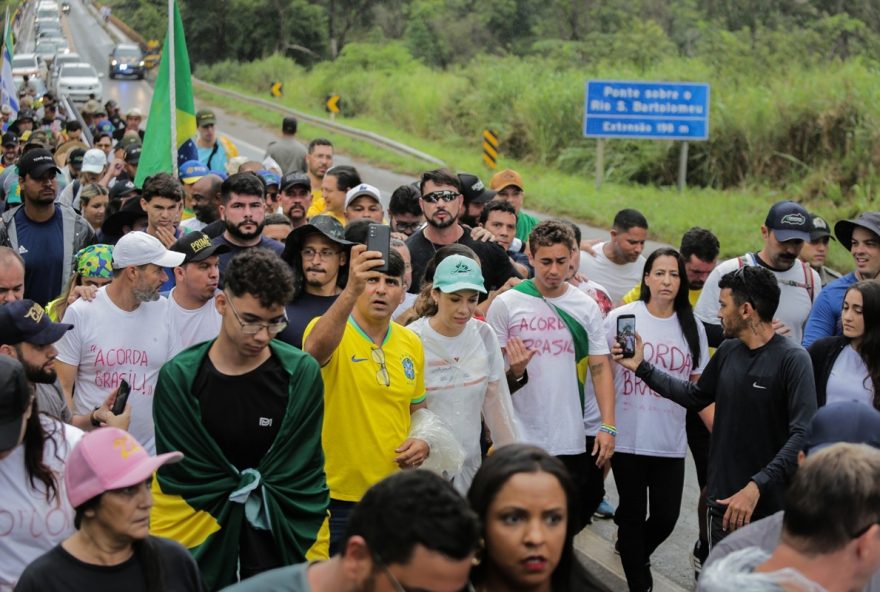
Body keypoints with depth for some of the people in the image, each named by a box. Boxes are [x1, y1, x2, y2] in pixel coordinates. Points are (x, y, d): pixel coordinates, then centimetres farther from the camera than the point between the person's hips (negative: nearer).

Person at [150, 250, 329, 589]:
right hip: (195, 549, 0)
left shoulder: (301, 374, -3)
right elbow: (181, 474, -3)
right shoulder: (179, 377, -4)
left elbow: (300, 474, 0)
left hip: (285, 548, 0)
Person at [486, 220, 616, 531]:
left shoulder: (586, 307, 5)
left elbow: (601, 368, 2)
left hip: (576, 437, 2)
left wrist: (608, 426, -6)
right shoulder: (505, 305, -2)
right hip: (522, 438, -2)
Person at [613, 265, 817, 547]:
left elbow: (803, 435, -21)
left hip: (771, 506, -6)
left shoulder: (793, 359, -14)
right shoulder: (728, 351, 7)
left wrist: (757, 486, -26)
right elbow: (695, 397, 23)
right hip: (724, 502, 6)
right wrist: (642, 367, 21)